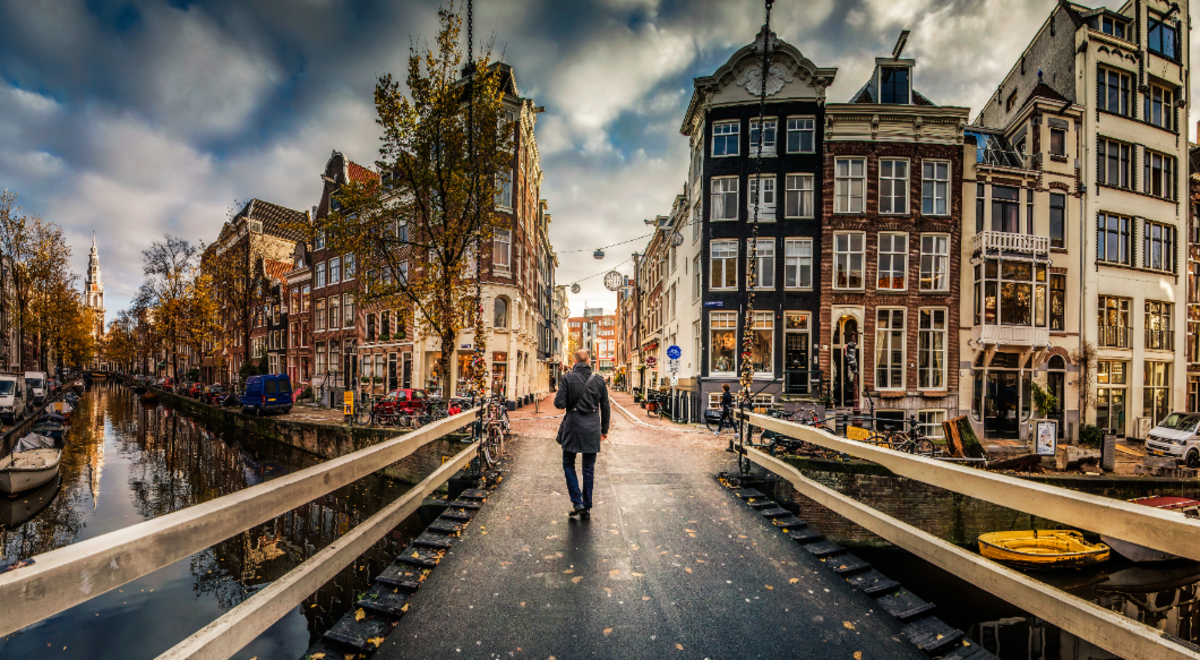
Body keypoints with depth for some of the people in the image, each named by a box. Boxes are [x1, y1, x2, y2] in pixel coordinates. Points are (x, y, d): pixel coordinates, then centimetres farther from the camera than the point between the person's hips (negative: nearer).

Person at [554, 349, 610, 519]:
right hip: (592, 428, 2)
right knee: (589, 468, 11)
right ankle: (587, 508, 18)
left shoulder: (567, 378, -8)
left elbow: (559, 403, -12)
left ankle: (577, 502, 6)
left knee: (568, 464, 16)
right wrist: (604, 430, 16)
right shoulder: (599, 380, 1)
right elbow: (605, 407, 6)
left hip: (573, 425, -2)